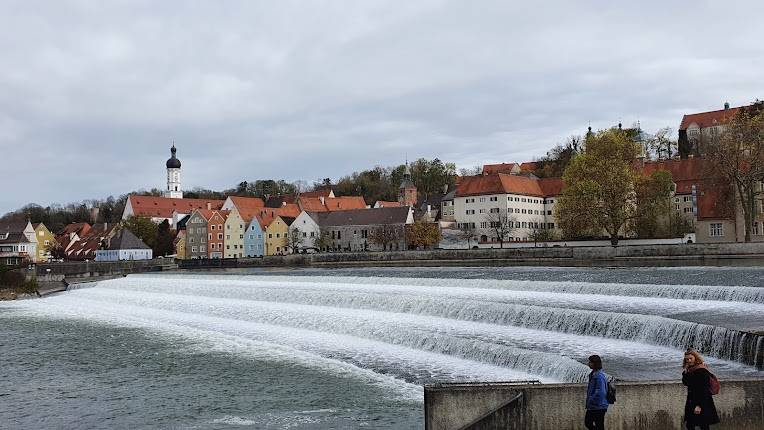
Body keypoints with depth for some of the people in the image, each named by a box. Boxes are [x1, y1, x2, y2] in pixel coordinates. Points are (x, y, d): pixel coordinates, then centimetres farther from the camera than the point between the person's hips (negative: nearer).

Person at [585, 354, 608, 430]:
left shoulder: (599, 376, -22)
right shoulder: (593, 374, 10)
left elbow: (600, 392, -27)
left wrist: (590, 401, -17)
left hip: (599, 407, -10)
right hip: (592, 407, 10)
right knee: (587, 423, 17)